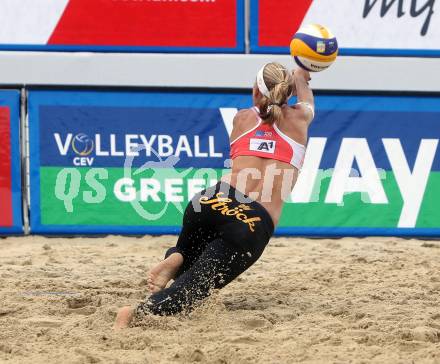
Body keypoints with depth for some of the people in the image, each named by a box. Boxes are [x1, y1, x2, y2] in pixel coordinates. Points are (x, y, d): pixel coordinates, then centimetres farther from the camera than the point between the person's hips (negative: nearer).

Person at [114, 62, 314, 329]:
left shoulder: (242, 118, 21)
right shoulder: (298, 118, 15)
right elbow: (307, 102, 41)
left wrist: (298, 75, 61)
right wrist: (299, 79, 62)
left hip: (218, 201, 3)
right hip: (257, 224, -3)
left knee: (186, 258, 33)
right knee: (194, 287, -7)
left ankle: (174, 260, -4)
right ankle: (136, 314, -35)